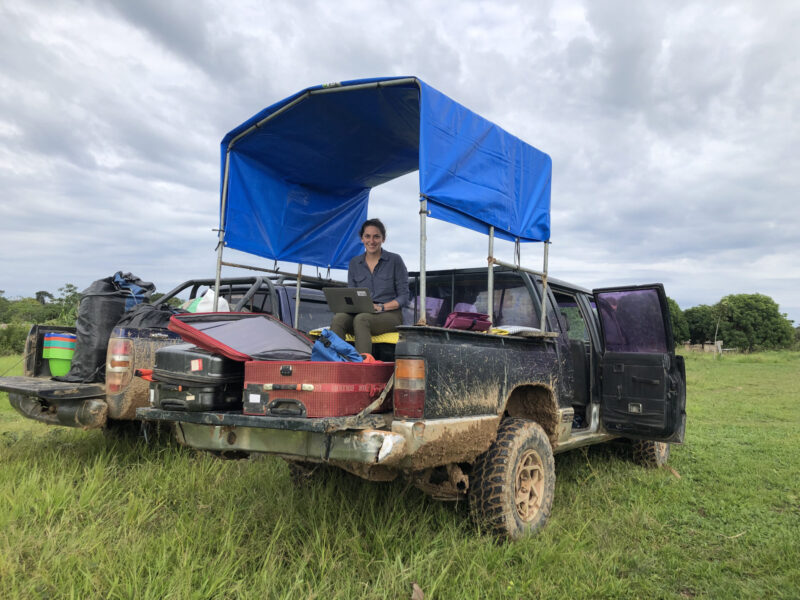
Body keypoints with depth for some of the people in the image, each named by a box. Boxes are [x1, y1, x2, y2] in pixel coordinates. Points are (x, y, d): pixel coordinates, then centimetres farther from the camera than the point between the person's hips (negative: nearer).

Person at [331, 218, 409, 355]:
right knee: (339, 318, -29)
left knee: (361, 319, -36)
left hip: (390, 314, -3)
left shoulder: (395, 260, 3)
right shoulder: (354, 263, 15)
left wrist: (381, 307, -14)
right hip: (360, 313, 4)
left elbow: (404, 297, 0)